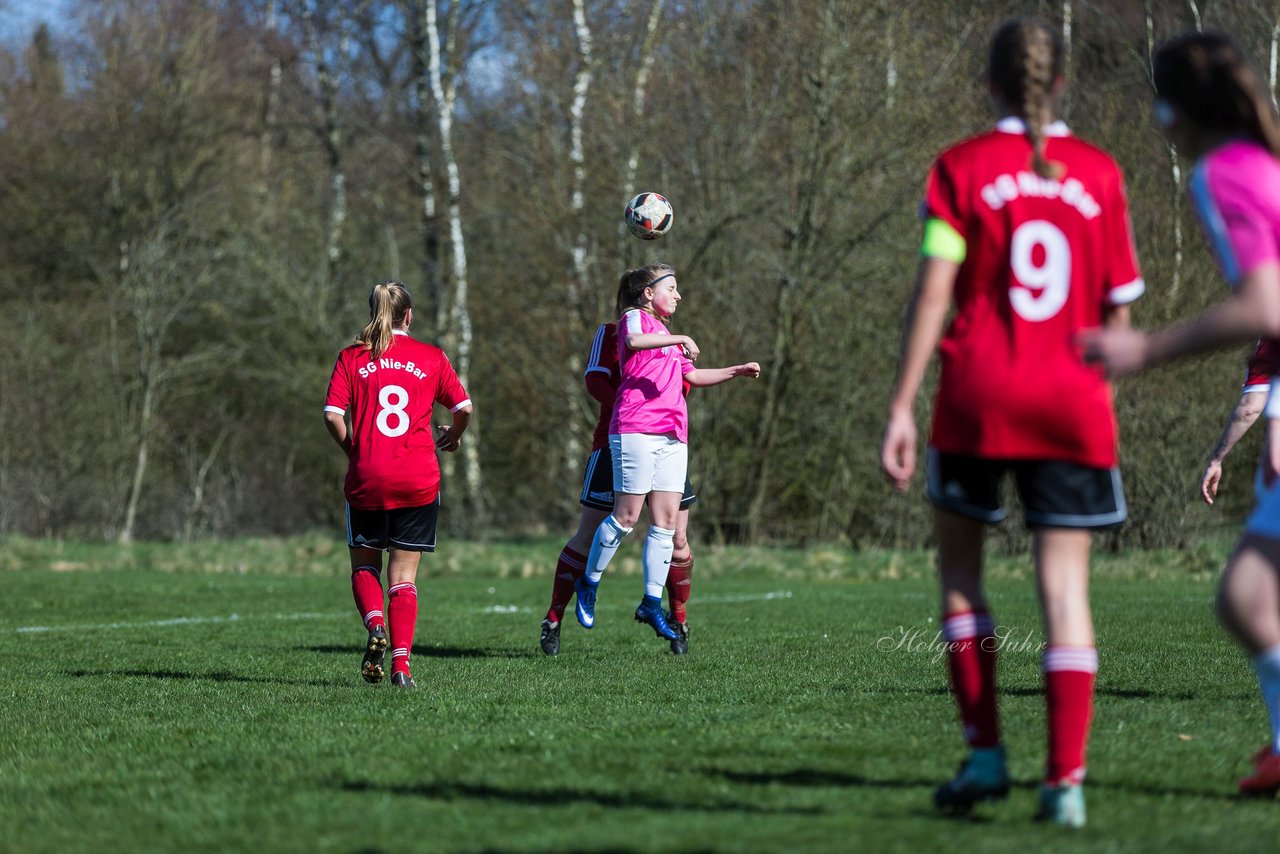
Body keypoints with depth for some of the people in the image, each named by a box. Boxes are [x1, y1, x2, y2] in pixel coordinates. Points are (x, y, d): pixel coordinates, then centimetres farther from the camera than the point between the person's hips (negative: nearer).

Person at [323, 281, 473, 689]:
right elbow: (464, 407, 2)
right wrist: (450, 438, 23)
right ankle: (401, 663, -3)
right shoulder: (431, 358, 4)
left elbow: (332, 414, -5)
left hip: (366, 480, 0)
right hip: (418, 482, 0)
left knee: (364, 564, 17)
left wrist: (351, 449, 11)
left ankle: (375, 625, -11)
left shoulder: (352, 358, 3)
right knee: (404, 575, 6)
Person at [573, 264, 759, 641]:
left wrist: (738, 371, 25)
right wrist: (679, 339, -29)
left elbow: (693, 376, 35)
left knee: (667, 519, 1)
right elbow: (633, 342, -23)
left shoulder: (666, 334, 27)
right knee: (627, 515, -7)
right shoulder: (635, 318, 1)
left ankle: (652, 603, 4)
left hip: (672, 435, 8)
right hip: (635, 430, -8)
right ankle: (588, 585, 8)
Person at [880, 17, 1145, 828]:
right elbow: (1119, 310, 7)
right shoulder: (1098, 173, 6)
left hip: (979, 397, -1)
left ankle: (985, 752, 7)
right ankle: (1066, 779, -6)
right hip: (1073, 402, 1)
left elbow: (934, 290, -9)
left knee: (960, 562, 15)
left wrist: (902, 405, -9)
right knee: (1066, 585, 2)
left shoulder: (961, 168, -1)